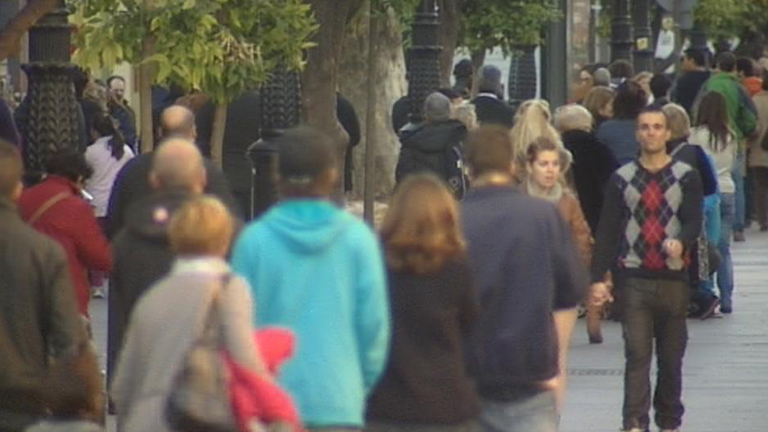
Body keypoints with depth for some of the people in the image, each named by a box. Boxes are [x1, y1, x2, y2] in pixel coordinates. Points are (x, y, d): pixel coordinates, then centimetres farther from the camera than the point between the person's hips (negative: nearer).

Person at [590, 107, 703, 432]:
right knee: (637, 355, -10)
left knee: (672, 357, 9)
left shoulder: (685, 177, 4)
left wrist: (681, 242, -28)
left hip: (673, 279, 1)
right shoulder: (622, 179, 6)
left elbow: (694, 221, -4)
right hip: (635, 280, 0)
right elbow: (607, 230, 4)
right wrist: (597, 278, -3)